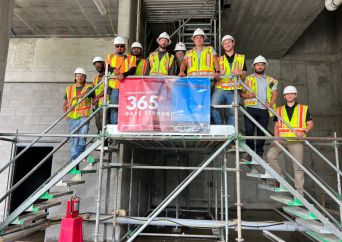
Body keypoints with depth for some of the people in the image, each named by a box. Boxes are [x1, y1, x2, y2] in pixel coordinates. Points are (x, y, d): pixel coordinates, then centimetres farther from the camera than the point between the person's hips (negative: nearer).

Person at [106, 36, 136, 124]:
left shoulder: (130, 57, 13)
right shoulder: (110, 57, 21)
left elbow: (133, 69, -2)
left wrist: (124, 74, -20)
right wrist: (113, 69, -14)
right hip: (114, 85, 2)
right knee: (114, 106, 1)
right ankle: (114, 125, 7)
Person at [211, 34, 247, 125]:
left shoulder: (241, 58, 17)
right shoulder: (220, 59, 17)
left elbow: (244, 77, 15)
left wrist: (240, 73, -9)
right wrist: (219, 74, -7)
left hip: (234, 91, 1)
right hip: (220, 88, 0)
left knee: (232, 114, 1)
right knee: (213, 107, -23)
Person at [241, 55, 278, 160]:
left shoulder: (271, 80, 19)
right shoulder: (248, 79, 15)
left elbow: (275, 93, 10)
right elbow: (241, 92, 10)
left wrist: (271, 103, -9)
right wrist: (247, 96, -13)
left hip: (264, 110, 2)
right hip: (250, 108, -1)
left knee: (262, 132, 3)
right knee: (249, 131, -8)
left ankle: (259, 154, 10)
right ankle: (249, 152, 0)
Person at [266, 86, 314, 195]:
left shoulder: (304, 108, 12)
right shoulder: (279, 110, 17)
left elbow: (310, 124, 12)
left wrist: (304, 131, -9)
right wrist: (276, 137, -1)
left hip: (296, 140, -1)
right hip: (281, 139, 2)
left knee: (298, 166, -2)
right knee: (270, 155, -21)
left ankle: (299, 193, 8)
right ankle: (280, 178, -2)